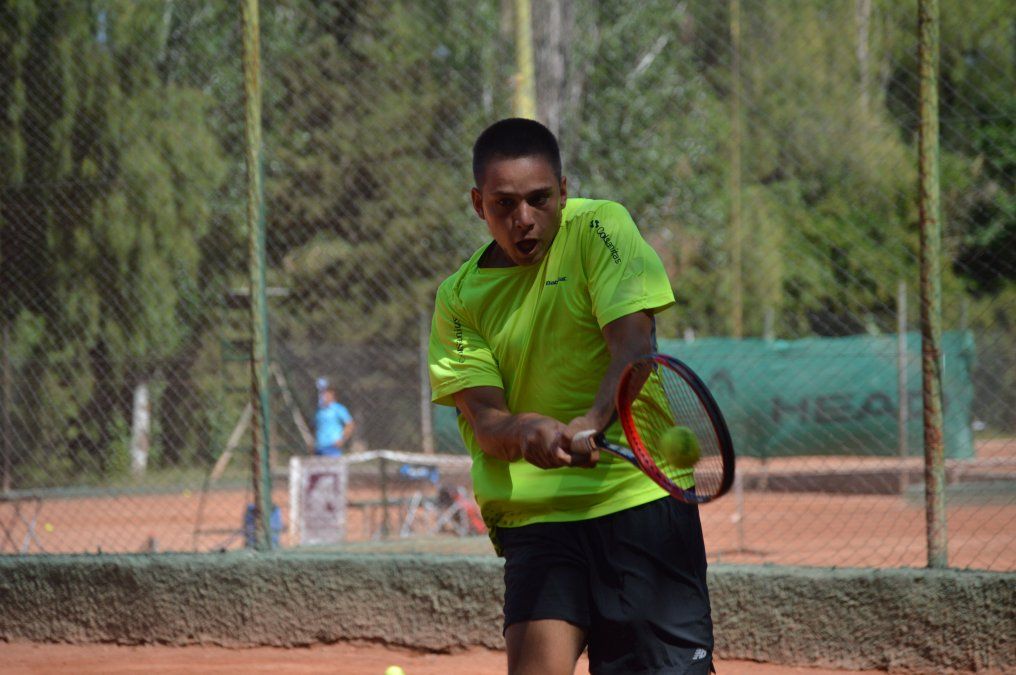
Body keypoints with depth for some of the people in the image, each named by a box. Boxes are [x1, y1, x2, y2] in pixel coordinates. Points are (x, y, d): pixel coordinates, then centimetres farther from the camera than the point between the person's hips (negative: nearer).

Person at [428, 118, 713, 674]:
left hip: (640, 497, -1)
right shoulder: (459, 299, 7)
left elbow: (634, 342, -13)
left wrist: (592, 421, -33)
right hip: (533, 516, 1)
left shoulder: (599, 228, -1)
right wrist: (523, 431, -28)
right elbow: (482, 417, -3)